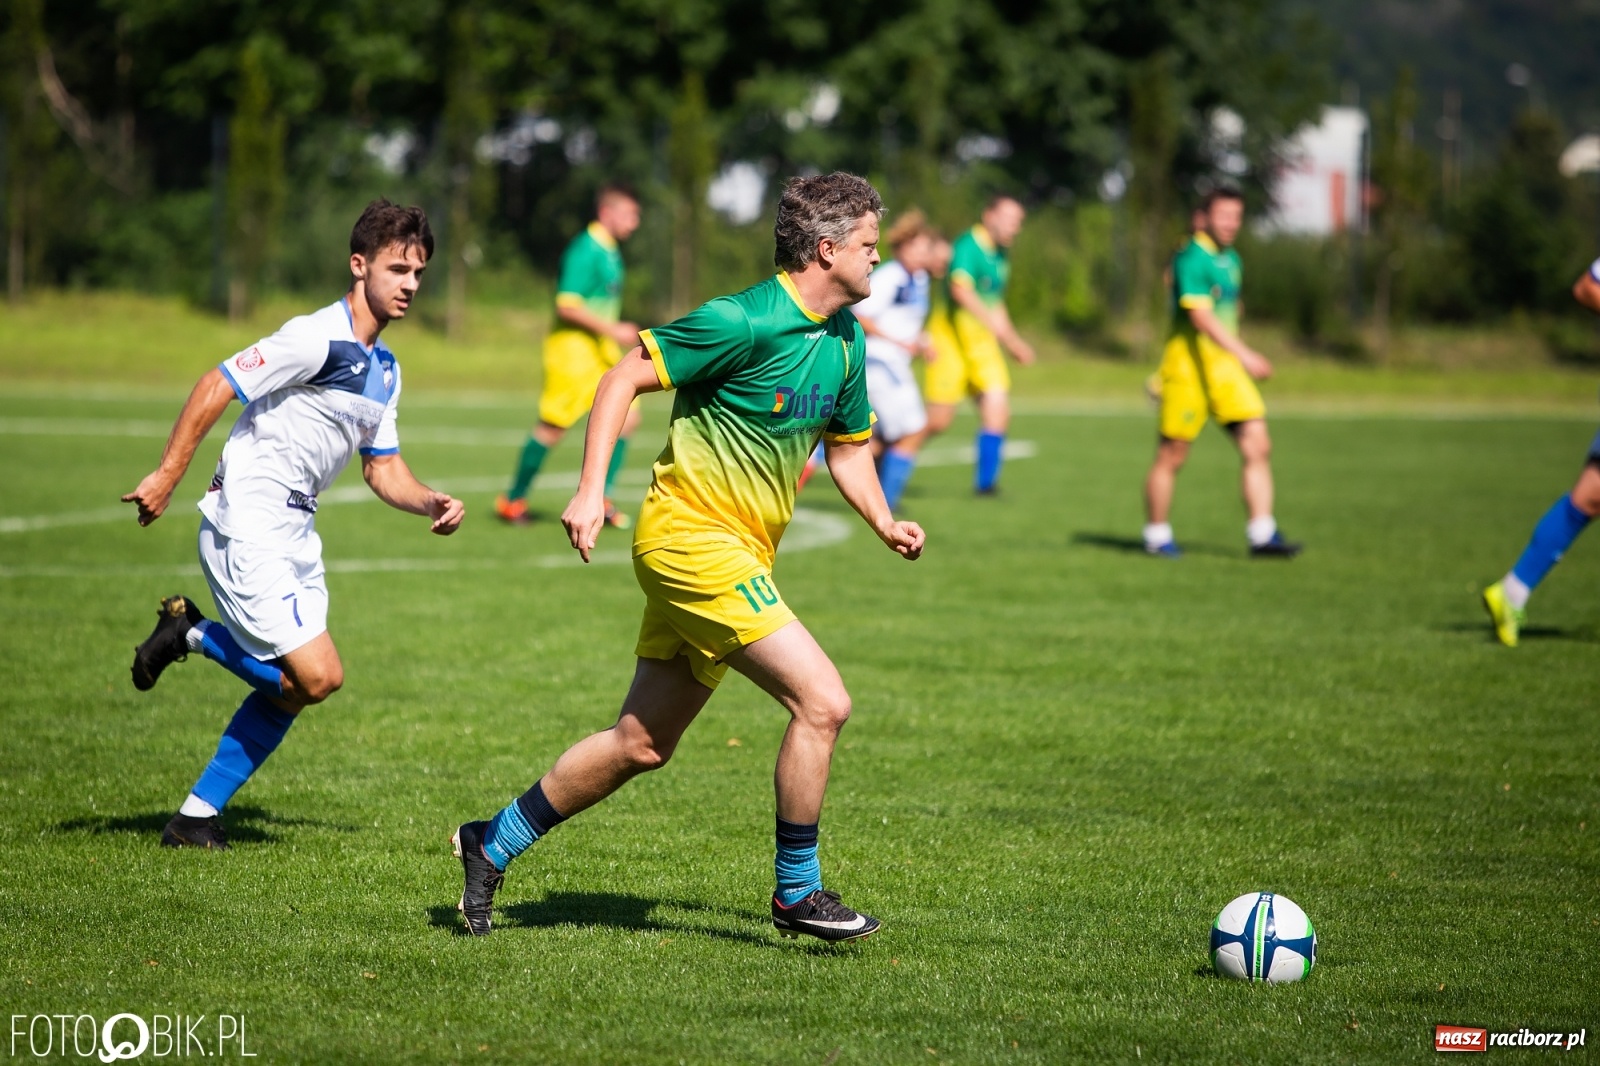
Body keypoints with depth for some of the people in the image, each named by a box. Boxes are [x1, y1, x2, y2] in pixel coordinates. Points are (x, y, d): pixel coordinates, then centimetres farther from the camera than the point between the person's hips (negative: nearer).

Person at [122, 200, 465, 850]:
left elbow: (383, 470, 18)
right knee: (318, 675, -15)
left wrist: (432, 504, -2)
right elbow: (216, 387, -17)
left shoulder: (385, 369, 12)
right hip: (247, 527, -9)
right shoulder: (318, 339, -16)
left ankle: (197, 817, 17)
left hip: (294, 531, 9)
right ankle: (190, 634, 5)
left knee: (292, 689, 9)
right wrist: (167, 476, -20)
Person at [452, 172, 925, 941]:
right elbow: (624, 379, -13)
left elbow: (848, 444, 23)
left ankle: (492, 844, 26)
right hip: (693, 537, -9)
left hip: (739, 552, 9)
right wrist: (590, 491, -20)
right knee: (822, 701, -15)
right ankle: (797, 893, -2)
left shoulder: (845, 339, 10)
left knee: (641, 746, 13)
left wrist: (885, 524, 6)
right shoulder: (743, 322, -17)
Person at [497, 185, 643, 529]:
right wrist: (612, 329, -20)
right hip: (573, 346, -9)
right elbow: (567, 306, -23)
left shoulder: (610, 252, 12)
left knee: (627, 416, 1)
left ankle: (601, 498, 6)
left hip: (601, 347, 9)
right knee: (553, 426, -3)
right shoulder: (586, 251, -17)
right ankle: (513, 500, 11)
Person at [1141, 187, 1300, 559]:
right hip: (1188, 364, -8)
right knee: (1172, 456, 2)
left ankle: (1262, 535, -6)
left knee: (1257, 445, -5)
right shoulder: (1192, 258, -15)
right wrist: (1244, 353, -34)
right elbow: (1200, 316, -27)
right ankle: (1157, 535, 17)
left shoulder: (1230, 260, 13)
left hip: (1226, 366, 8)